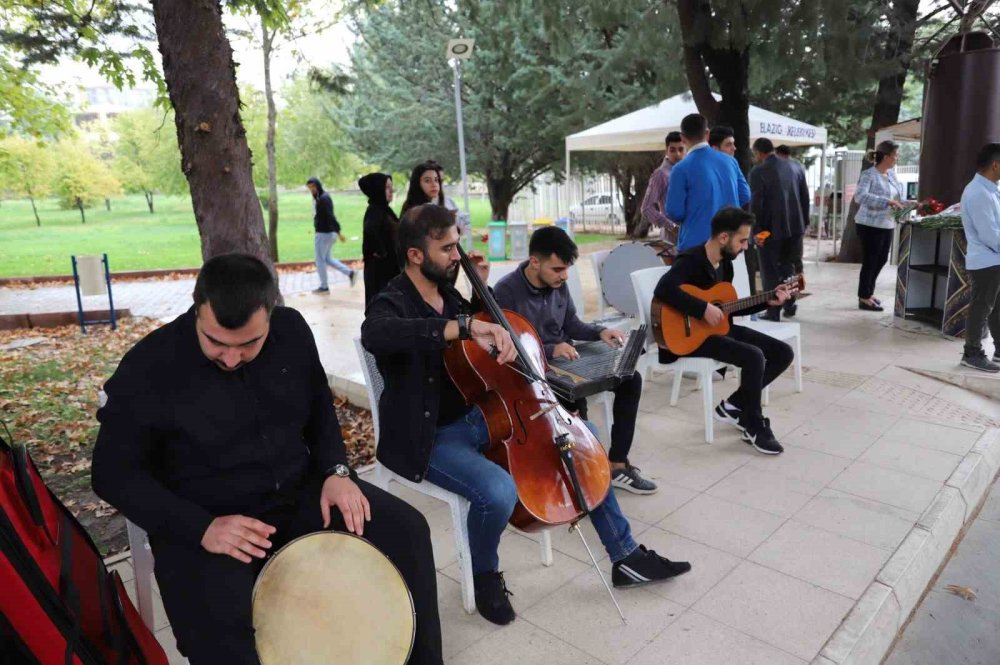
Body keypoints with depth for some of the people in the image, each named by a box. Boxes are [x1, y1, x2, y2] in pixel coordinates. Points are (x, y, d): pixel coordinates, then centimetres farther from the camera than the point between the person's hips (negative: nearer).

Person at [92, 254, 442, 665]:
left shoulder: (292, 331, -6)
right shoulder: (147, 369, -18)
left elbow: (320, 410, 10)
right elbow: (114, 473, -11)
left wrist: (335, 470, -8)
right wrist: (201, 527, -23)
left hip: (300, 493, 4)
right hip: (201, 520, -3)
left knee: (407, 531, -8)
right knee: (220, 627, -32)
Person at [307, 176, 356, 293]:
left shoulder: (324, 198, -19)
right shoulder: (318, 197, 12)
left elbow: (331, 216, -24)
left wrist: (338, 232, -28)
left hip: (324, 233, -10)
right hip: (328, 233, 10)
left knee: (320, 260, 2)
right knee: (327, 258, 18)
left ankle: (324, 287, 11)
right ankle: (350, 273, 15)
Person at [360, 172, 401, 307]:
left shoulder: (383, 210, 12)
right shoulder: (374, 211, -17)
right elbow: (370, 230, -37)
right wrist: (380, 252, -26)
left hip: (390, 265, 9)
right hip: (380, 268, -9)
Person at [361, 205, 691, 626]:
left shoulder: (446, 290, 7)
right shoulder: (392, 303, -17)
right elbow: (374, 334, -44)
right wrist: (465, 327, -51)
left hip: (478, 416, 8)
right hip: (430, 437, -8)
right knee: (498, 492, -35)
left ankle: (626, 557, 17)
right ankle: (484, 575, 2)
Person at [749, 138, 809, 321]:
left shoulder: (758, 172, -11)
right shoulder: (796, 168, 7)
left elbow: (756, 204, -15)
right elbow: (805, 198, 10)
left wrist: (756, 230, -8)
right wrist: (804, 223, 17)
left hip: (771, 229, -6)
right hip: (795, 226, 6)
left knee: (771, 271, 4)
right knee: (789, 267, 20)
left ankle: (773, 312, 7)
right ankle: (789, 305, 28)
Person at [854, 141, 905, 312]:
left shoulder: (891, 174, 9)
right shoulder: (869, 174, -15)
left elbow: (897, 197, 18)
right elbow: (860, 196, -30)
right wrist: (888, 202, -33)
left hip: (887, 225, 8)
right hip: (870, 225, -8)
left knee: (881, 260, 17)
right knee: (870, 261, 1)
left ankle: (868, 292, 33)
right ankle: (864, 299, 14)